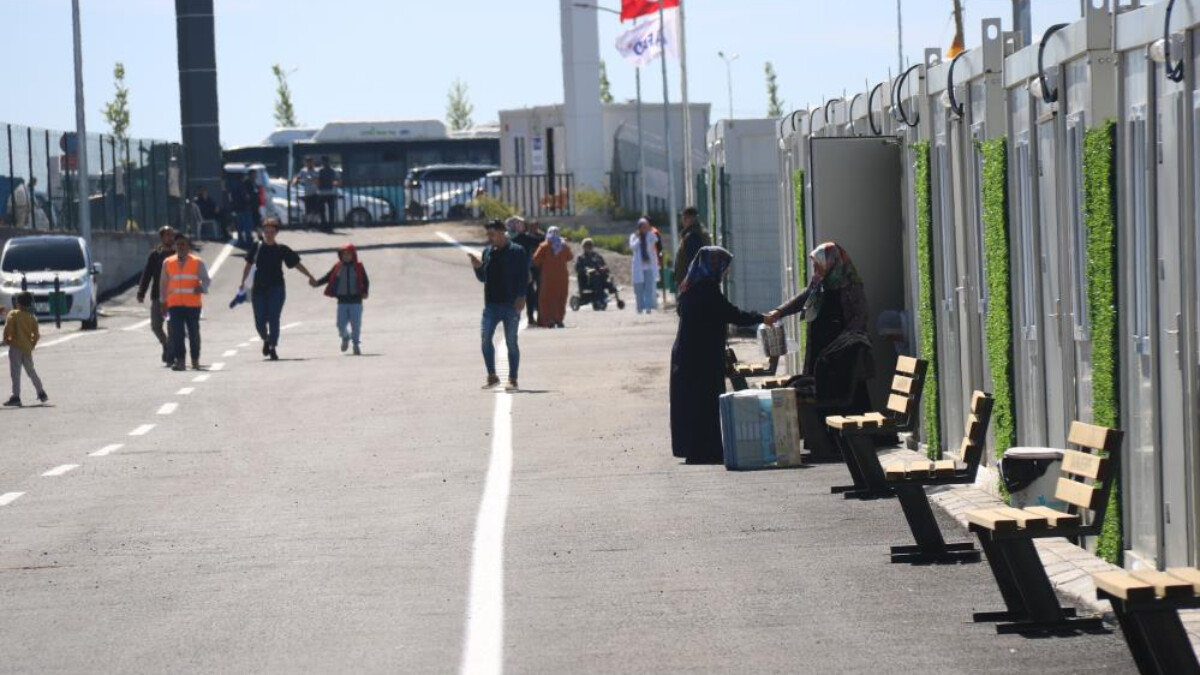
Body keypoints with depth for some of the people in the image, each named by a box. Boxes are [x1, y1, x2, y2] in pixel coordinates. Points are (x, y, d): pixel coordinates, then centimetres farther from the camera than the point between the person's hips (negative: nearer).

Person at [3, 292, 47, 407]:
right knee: (31, 371, 18)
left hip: (15, 346, -5)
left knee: (15, 373, -5)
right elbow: (36, 335, 4)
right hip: (27, 348, 5)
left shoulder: (13, 314, -6)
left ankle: (16, 397, -10)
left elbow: (7, 328, -16)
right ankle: (42, 394, 23)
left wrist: (6, 340, 0)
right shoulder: (32, 317, 6)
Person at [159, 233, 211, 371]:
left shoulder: (198, 263, 2)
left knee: (193, 332, 4)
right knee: (176, 332, -8)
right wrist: (163, 301, 13)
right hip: (175, 304, 1)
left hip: (193, 304, -1)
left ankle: (195, 360, 16)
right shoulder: (167, 263, 9)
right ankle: (179, 361, -8)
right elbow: (163, 283, 15)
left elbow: (206, 279, -2)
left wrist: (202, 287, -25)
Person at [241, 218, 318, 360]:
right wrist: (243, 283, 9)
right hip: (259, 289, 1)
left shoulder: (281, 250, 2)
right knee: (259, 321, 2)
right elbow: (249, 265, 12)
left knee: (273, 319, -9)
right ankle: (266, 340, 32)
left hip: (276, 289, -1)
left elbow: (296, 263, 6)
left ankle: (273, 348, -2)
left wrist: (310, 276, 0)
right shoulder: (257, 247, 4)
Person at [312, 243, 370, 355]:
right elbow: (328, 277, 3)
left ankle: (356, 344, 18)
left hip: (355, 301, -1)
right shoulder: (338, 267, 3)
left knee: (356, 324, 0)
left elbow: (366, 281, -1)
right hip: (342, 301, 1)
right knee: (341, 325, -1)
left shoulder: (358, 267, -1)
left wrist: (365, 292, -18)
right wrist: (317, 283, -11)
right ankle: (345, 338, 31)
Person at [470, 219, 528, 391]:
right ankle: (492, 376, 5)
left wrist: (521, 296, -17)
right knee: (485, 338, -6)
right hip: (491, 304, 5)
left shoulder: (517, 252, -4)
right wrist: (477, 267, 0)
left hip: (511, 304, -5)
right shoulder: (487, 252, 13)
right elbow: (483, 278, 20)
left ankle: (512, 379, 5)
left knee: (511, 342, 0)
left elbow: (524, 276, -7)